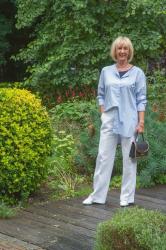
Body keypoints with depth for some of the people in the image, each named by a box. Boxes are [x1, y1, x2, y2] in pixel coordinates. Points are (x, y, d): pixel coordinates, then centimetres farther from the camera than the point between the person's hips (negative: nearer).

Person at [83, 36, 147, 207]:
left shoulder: (137, 73, 2)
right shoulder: (106, 71, 8)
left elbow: (141, 99, -1)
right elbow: (101, 95, 13)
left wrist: (141, 122, -7)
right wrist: (103, 115, 3)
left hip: (129, 122, -2)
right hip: (109, 120, 2)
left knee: (129, 158, 3)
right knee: (104, 156, 3)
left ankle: (127, 197, 13)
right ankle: (97, 195, 10)